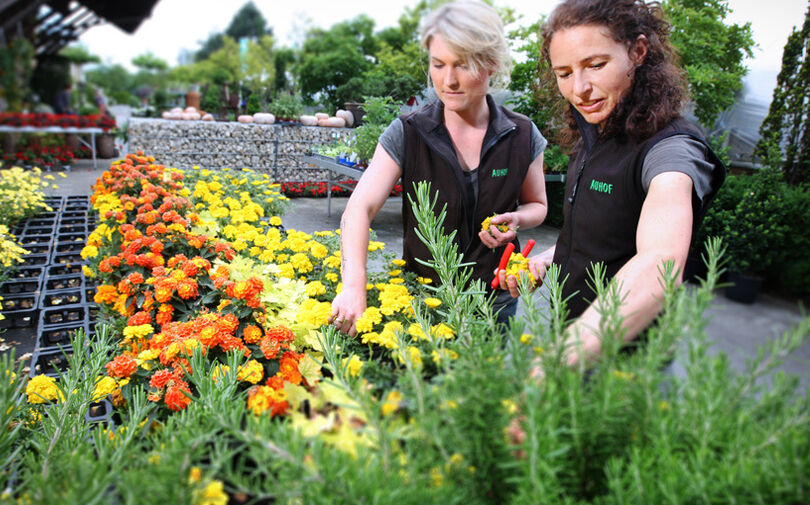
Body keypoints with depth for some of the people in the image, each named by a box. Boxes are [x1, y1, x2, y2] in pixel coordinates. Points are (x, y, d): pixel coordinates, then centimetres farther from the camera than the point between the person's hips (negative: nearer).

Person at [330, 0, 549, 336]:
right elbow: (359, 208, -19)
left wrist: (516, 219, -15)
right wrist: (354, 286, -34)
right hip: (421, 296, -1)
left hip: (496, 300, 1)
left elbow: (537, 204, 10)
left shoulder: (523, 136, -5)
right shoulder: (407, 134, -11)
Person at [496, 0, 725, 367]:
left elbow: (659, 267, -43)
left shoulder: (671, 149, -24)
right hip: (570, 332, 8)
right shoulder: (593, 139, 1)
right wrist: (545, 261, -4)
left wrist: (559, 358, -58)